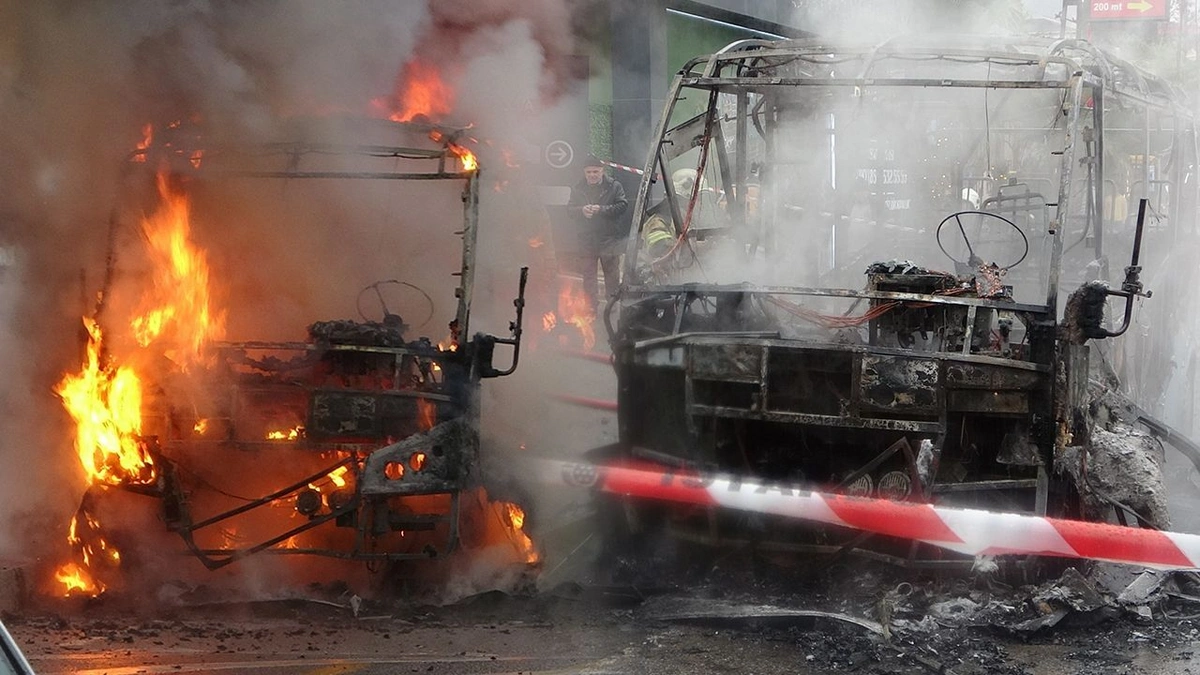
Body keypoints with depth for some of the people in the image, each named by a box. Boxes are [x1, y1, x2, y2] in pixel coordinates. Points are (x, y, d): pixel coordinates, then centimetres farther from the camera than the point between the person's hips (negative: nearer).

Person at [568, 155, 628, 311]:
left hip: (609, 238, -3)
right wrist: (582, 210, -18)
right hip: (587, 238, 3)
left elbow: (622, 206, -11)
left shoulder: (614, 187, -2)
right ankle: (592, 305, 11)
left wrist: (601, 210, -21)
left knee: (612, 271, 5)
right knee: (588, 273, 5)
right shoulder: (578, 189, 8)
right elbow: (570, 209, 5)